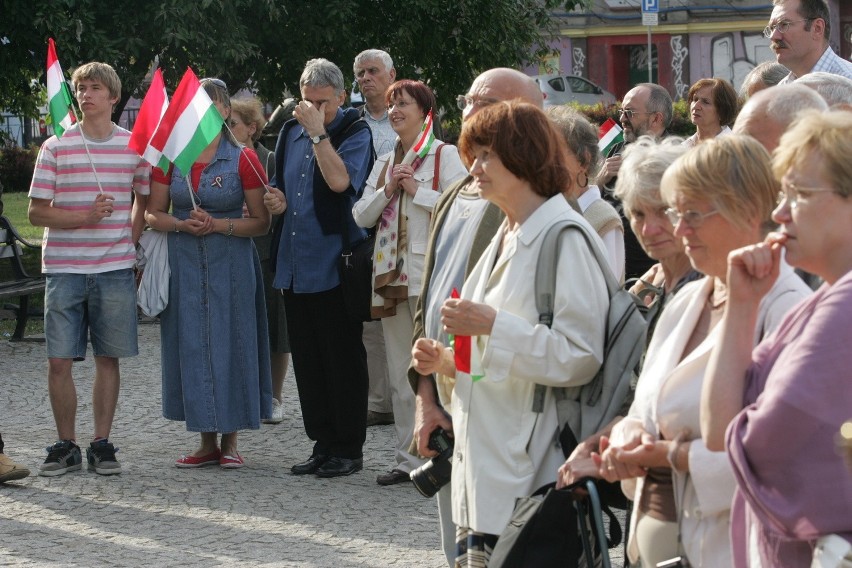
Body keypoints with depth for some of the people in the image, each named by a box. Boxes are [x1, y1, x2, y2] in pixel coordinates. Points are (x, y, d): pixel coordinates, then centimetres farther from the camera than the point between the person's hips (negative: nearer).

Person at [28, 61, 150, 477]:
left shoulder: (135, 146, 5)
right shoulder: (55, 148, 1)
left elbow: (144, 201, 18)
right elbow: (36, 213, -1)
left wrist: (127, 245, 7)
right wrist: (85, 217, -15)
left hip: (115, 270, 1)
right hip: (63, 269, -1)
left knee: (108, 359, 5)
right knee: (59, 361, -2)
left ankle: (102, 444, 13)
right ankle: (66, 446, 10)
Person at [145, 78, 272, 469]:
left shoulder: (243, 159, -3)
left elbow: (261, 222, -4)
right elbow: (153, 214, 7)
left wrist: (218, 225, -17)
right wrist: (183, 224, -12)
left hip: (230, 263, -3)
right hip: (184, 262, 3)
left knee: (230, 343, -1)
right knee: (191, 345, 2)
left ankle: (230, 441, 8)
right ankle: (207, 441, 11)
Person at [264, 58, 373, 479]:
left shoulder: (355, 132, -6)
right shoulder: (291, 131, 12)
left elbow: (340, 181, -23)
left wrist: (318, 132, -19)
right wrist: (277, 200, 2)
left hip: (334, 266, -7)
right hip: (295, 266, 7)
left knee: (342, 360, -1)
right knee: (307, 360, 10)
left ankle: (348, 449, 6)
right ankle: (323, 443, 18)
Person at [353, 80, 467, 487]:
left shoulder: (445, 155, -1)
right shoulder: (384, 163, 18)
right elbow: (361, 216, 12)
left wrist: (417, 190, -12)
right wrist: (388, 190, -3)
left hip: (429, 272, -7)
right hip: (391, 271, 7)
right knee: (400, 373, 8)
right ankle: (408, 457, 13)